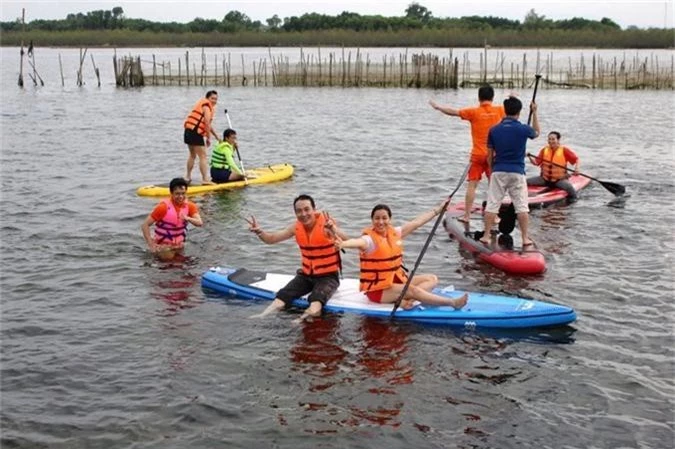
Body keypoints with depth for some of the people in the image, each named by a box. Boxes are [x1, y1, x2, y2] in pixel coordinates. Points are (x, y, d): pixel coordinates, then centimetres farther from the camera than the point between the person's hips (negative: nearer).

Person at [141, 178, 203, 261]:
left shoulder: (190, 206, -8)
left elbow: (199, 223, -21)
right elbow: (145, 225, -19)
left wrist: (188, 218, -41)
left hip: (179, 246, 5)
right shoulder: (163, 206, -21)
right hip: (163, 246, -5)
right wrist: (151, 245, -25)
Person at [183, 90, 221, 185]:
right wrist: (208, 138, -14)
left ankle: (188, 177, 32)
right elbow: (207, 123, -18)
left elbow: (208, 125, 28)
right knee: (203, 156, -8)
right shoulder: (207, 106, -7)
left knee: (192, 154, 24)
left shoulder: (203, 104, 23)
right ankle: (205, 179, -12)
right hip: (195, 132, -10)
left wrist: (216, 136, 29)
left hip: (188, 131, 10)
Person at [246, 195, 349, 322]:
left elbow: (345, 241, -35)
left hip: (328, 276, -4)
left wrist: (333, 229, -57)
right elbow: (271, 239, 5)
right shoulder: (296, 227, 0)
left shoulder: (325, 223, -18)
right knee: (282, 297, -15)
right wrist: (259, 231, -18)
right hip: (306, 275, 5)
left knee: (316, 302, -32)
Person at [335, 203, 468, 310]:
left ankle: (405, 300, -22)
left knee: (432, 279, 4)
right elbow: (358, 242, -41)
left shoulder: (395, 233, 3)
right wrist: (342, 244, -65)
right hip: (378, 289, -9)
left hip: (396, 280, 9)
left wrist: (438, 209, 17)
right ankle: (452, 303, -20)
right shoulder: (369, 239, -18)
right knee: (413, 290, -26)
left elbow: (418, 222, 12)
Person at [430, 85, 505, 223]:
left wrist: (437, 106, 12)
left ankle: (467, 215, 1)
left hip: (478, 154, -2)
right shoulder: (499, 110, -1)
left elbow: (453, 112, -3)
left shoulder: (474, 112, -7)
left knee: (472, 185, 2)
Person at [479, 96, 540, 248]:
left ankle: (486, 236, 7)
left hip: (498, 172, 1)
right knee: (522, 206, 5)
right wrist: (534, 113, 25)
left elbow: (490, 155, 4)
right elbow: (536, 132, 20)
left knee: (492, 205, 6)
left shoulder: (494, 130, -1)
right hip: (517, 172, -1)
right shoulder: (523, 129, -5)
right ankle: (525, 238, 7)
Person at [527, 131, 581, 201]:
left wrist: (576, 168, -19)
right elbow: (536, 162, 0)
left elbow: (576, 159, -3)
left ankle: (573, 198, -4)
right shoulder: (544, 150, 1)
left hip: (559, 179, -3)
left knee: (569, 187, -32)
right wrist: (530, 157, -18)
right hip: (544, 179, 3)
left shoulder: (564, 150, -7)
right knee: (527, 182, -13)